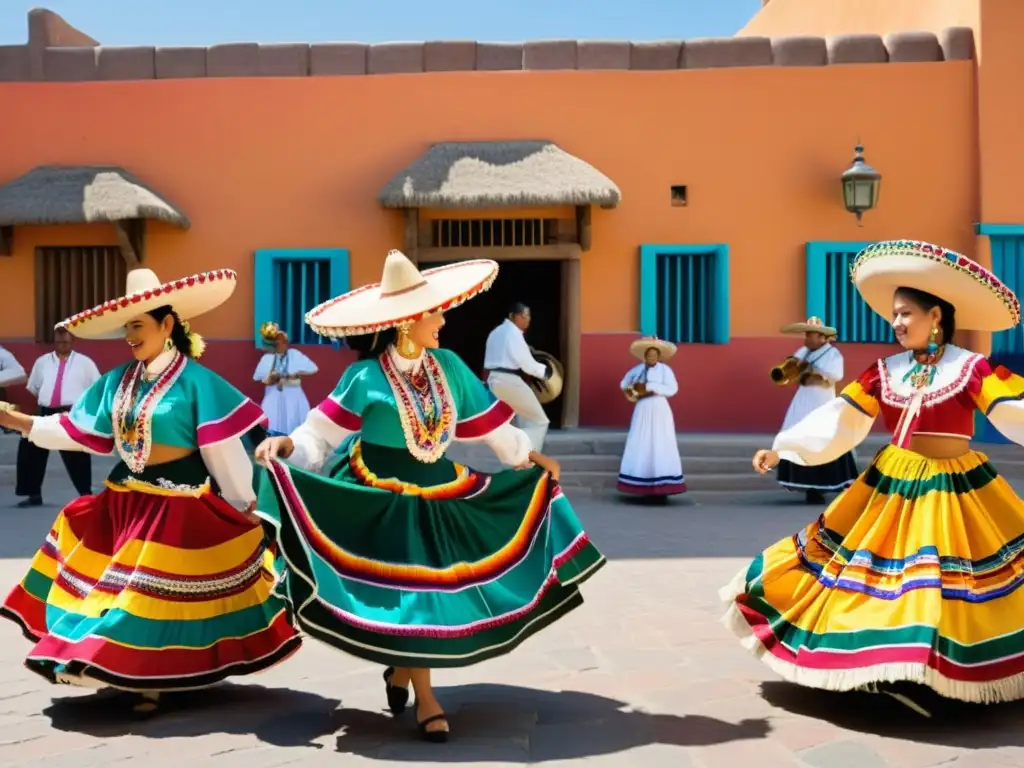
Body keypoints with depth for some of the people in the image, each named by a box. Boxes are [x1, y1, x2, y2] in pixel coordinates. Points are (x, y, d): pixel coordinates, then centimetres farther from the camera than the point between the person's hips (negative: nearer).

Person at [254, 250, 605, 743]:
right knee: (410, 591, -3)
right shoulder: (365, 377, -13)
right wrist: (288, 445, -34)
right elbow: (322, 433, -14)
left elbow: (487, 422, 12)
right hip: (385, 499, -5)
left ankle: (401, 669, 31)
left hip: (440, 492, 5)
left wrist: (531, 456, 17)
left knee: (443, 584, 6)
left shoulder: (449, 366, 2)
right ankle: (425, 699, 13)